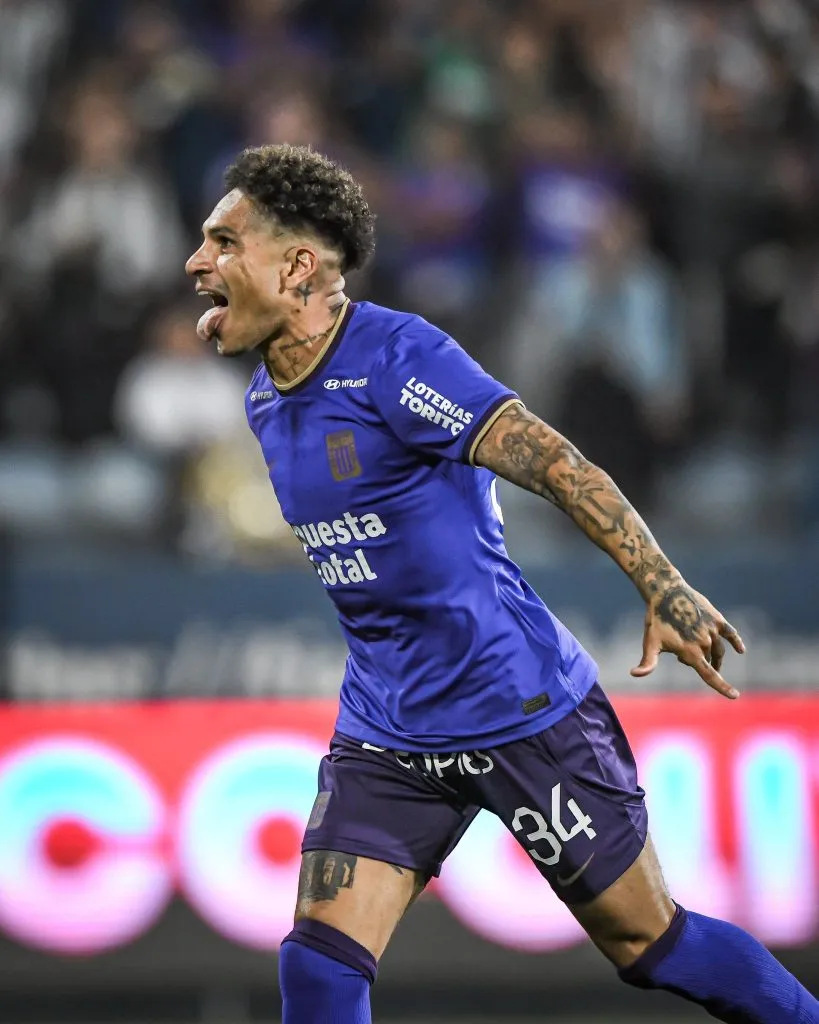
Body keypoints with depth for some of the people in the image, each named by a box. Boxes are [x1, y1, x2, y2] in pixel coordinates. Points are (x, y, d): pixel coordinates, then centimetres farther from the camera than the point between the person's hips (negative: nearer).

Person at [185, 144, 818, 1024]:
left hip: (521, 711, -7)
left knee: (649, 944, 4)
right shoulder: (266, 402, 6)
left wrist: (663, 589, -32)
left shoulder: (396, 356, -18)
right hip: (384, 734, 7)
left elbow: (554, 463, -24)